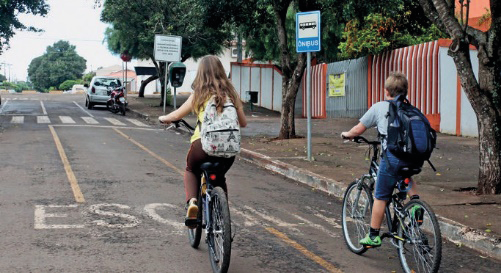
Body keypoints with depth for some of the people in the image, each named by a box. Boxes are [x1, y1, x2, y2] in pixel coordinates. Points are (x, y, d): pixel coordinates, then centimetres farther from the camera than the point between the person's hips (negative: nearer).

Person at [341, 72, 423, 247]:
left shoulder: (379, 107, 8)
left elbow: (358, 130, 11)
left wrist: (346, 135, 31)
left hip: (392, 155, -4)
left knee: (380, 197, 7)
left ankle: (373, 236, 13)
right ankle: (415, 201, 16)